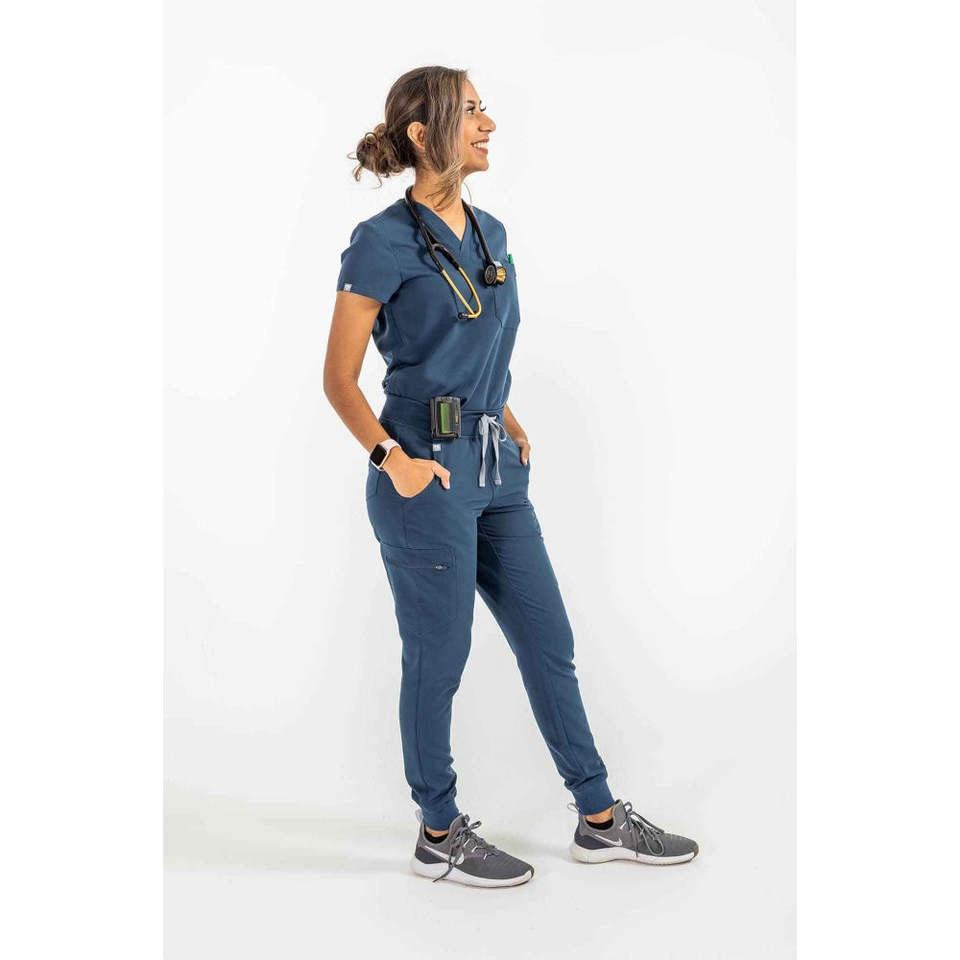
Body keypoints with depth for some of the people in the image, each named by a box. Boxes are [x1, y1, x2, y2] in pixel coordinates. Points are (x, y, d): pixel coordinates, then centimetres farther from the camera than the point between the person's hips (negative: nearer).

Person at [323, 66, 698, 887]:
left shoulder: (490, 234, 11)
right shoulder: (384, 241, -11)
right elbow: (339, 378, -9)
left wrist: (508, 422, 12)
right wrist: (392, 460, -16)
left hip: (497, 472, 8)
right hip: (429, 476, -8)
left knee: (548, 642, 12)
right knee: (438, 659, 5)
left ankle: (601, 820, 25)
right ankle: (439, 836, 24)